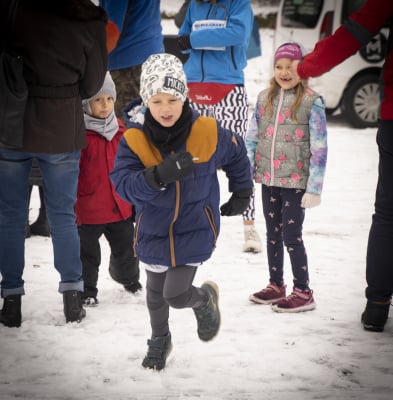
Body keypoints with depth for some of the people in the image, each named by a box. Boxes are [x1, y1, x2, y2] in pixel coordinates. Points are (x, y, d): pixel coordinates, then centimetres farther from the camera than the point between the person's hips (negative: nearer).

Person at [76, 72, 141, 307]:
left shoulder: (121, 131, 4)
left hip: (121, 208, 6)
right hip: (88, 211, -6)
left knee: (126, 248, 21)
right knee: (88, 254, 7)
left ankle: (129, 278, 45)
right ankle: (87, 290, 23)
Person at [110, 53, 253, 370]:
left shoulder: (208, 133, -14)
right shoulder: (134, 140, -16)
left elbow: (237, 154, 6)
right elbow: (123, 183, -24)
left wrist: (242, 192, 18)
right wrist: (159, 175, -40)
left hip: (195, 231, -2)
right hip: (153, 232, 2)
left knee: (176, 294, -11)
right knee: (156, 293, 20)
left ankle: (205, 299, 25)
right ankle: (160, 340, 48)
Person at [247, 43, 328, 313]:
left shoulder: (312, 102, -9)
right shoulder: (265, 98, 7)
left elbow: (319, 148, -10)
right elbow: (251, 138, 11)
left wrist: (314, 188, -12)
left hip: (295, 182, -5)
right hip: (269, 180, 6)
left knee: (292, 236, -4)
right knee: (273, 234, 15)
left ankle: (303, 292, 8)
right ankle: (276, 286, 28)